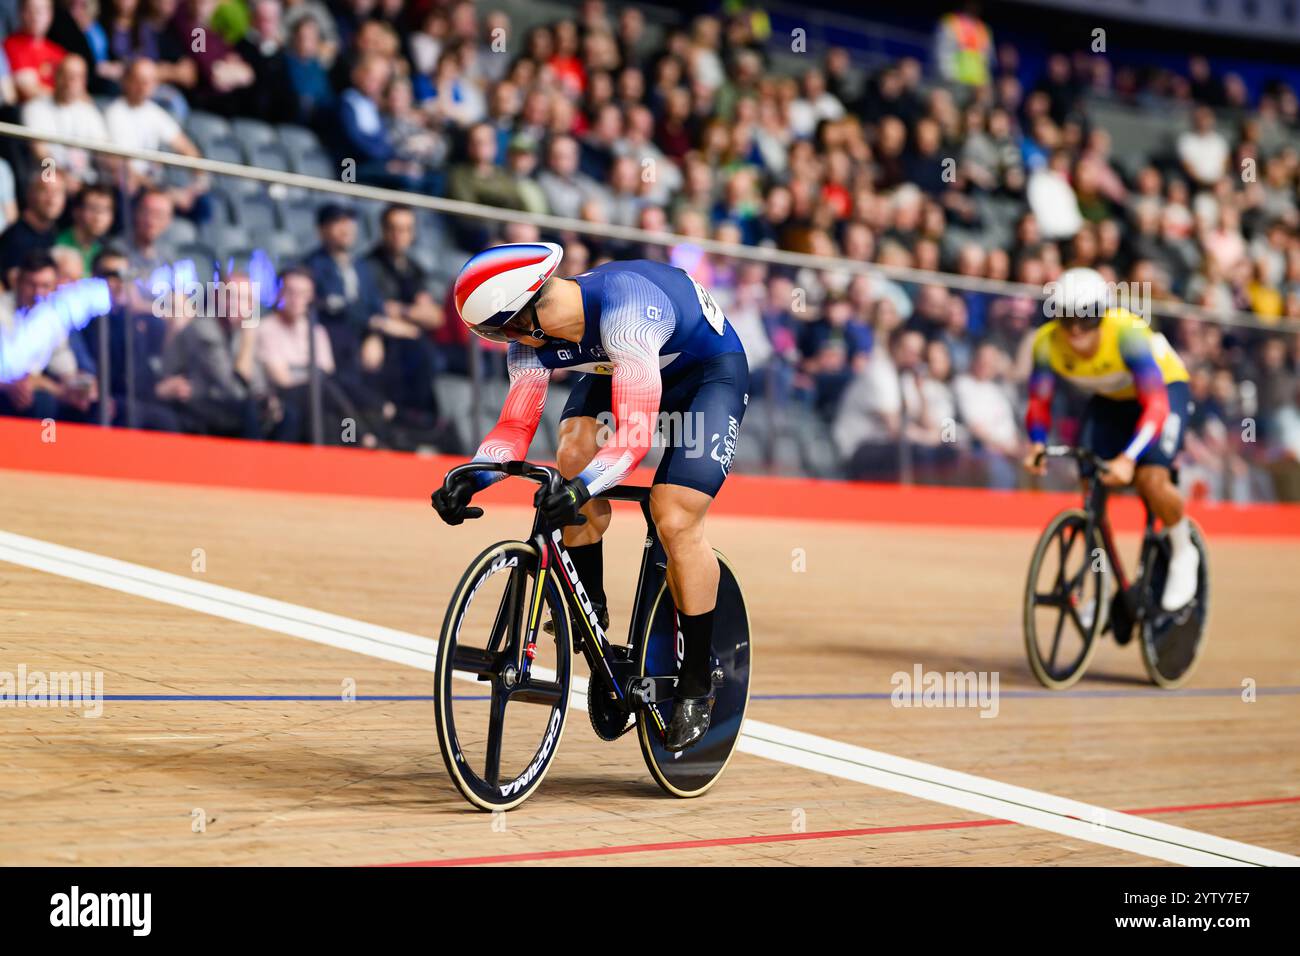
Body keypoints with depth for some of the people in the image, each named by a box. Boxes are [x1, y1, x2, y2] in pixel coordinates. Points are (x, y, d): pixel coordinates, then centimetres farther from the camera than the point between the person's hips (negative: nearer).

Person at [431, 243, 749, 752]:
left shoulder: (623, 310, -41)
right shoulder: (532, 338, -19)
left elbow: (634, 433, -46)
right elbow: (515, 425, -18)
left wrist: (585, 484, -60)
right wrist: (470, 477, -36)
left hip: (711, 374, -7)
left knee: (675, 523, -18)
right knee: (574, 454, -20)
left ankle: (697, 685, -3)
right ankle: (589, 610, -1)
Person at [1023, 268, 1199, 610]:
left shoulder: (1127, 334, -38)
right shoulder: (1048, 342, -25)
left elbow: (1156, 406, -42)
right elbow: (1039, 401, -16)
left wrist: (1129, 458, -55)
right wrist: (1037, 442, -37)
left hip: (1164, 389, -5)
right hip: (1109, 400, 5)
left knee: (1151, 480, -24)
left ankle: (1183, 554, 4)